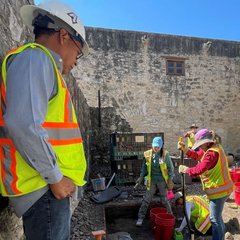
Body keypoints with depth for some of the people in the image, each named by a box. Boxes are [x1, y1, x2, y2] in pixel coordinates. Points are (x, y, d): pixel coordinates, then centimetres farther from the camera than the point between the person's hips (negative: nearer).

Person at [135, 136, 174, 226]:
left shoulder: (165, 154, -13)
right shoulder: (148, 154, -8)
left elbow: (170, 168, -3)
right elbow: (144, 166, 5)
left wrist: (170, 180, -4)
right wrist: (141, 176, -1)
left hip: (162, 181, -2)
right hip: (151, 180, 2)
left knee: (164, 200, 10)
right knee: (146, 199, 5)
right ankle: (140, 217, 17)